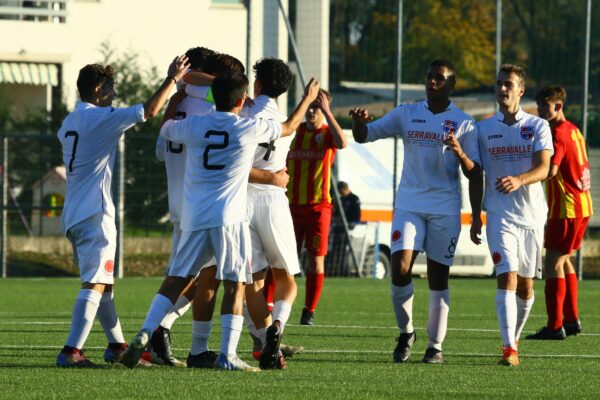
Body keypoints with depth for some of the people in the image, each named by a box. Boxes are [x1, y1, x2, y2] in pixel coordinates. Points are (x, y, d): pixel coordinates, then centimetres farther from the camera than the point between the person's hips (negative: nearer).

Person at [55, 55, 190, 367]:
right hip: (94, 213, -9)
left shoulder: (69, 122, 13)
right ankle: (71, 351, -19)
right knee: (94, 283, -11)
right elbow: (149, 111, -15)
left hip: (73, 215, 9)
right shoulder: (100, 118, -12)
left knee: (103, 282, 17)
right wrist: (172, 80, -6)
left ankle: (117, 345, 25)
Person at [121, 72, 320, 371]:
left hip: (193, 217, 3)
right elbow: (289, 127, 17)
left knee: (175, 280, 9)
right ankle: (227, 355, -6)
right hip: (228, 217, -3)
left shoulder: (193, 126, 6)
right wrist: (307, 100, 35)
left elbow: (165, 127, 29)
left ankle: (145, 334, -6)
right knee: (234, 285, 1)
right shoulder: (248, 129, -1)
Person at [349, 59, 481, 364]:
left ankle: (436, 345, 10)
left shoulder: (464, 124, 2)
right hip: (409, 204, 1)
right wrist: (359, 121, -16)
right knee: (400, 267, -13)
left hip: (445, 210, -1)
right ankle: (406, 332, 8)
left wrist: (459, 152, -21)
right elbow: (364, 136, 8)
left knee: (438, 278, 0)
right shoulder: (406, 114, 8)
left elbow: (474, 174, 0)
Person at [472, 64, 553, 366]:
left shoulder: (538, 126, 1)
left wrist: (519, 180, -31)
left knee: (525, 284, 8)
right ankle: (509, 348, -22)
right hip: (500, 215, -1)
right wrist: (475, 217, 7)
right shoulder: (483, 129, 6)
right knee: (507, 278, -15)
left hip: (532, 215, 1)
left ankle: (515, 337, 28)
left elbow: (543, 168, -11)